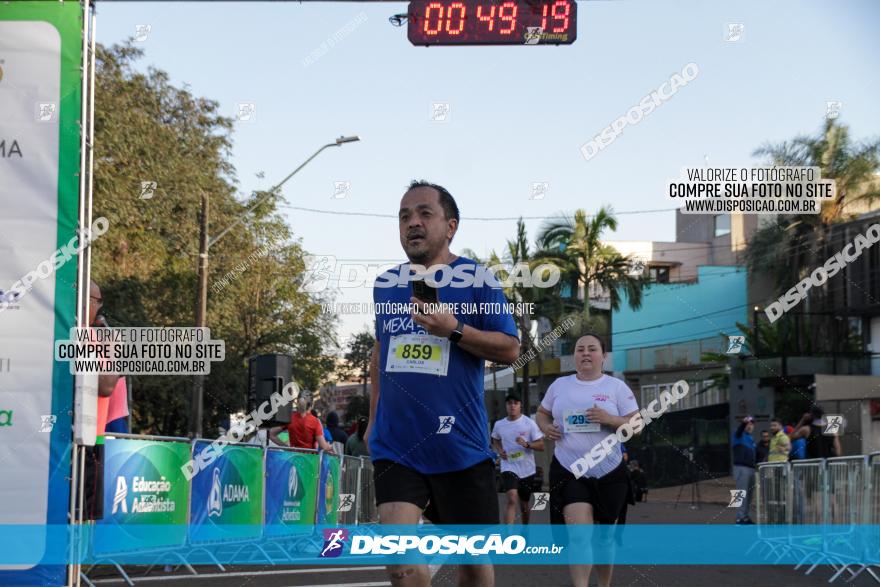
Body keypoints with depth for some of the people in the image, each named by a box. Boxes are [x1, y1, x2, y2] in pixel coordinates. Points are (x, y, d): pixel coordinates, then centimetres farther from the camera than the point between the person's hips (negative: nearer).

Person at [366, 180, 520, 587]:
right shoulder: (385, 284, 11)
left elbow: (510, 350, -5)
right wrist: (373, 417, 23)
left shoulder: (476, 280, -2)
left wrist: (454, 330, -19)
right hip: (395, 444, 3)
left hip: (459, 443, -2)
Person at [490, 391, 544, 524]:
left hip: (527, 470, 1)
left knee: (524, 504, 15)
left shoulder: (529, 423, -6)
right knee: (512, 499, -23)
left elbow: (541, 445, -6)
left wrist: (527, 444, -25)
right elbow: (495, 441, 22)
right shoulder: (499, 425, 1)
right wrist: (499, 451, 1)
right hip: (509, 468, -1)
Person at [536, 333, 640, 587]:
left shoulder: (617, 387, -1)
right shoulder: (559, 385, 6)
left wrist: (609, 419, -21)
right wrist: (546, 427, -2)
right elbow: (542, 412, 20)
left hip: (609, 474, 0)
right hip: (569, 472, 0)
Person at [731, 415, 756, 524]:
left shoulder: (751, 439, 22)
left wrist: (755, 468, 21)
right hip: (741, 468, -8)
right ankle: (740, 518, -11)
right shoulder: (739, 436, -2)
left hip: (751, 469, 8)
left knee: (749, 494, 8)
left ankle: (747, 517, 13)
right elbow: (738, 431, -28)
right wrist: (743, 423, -49)